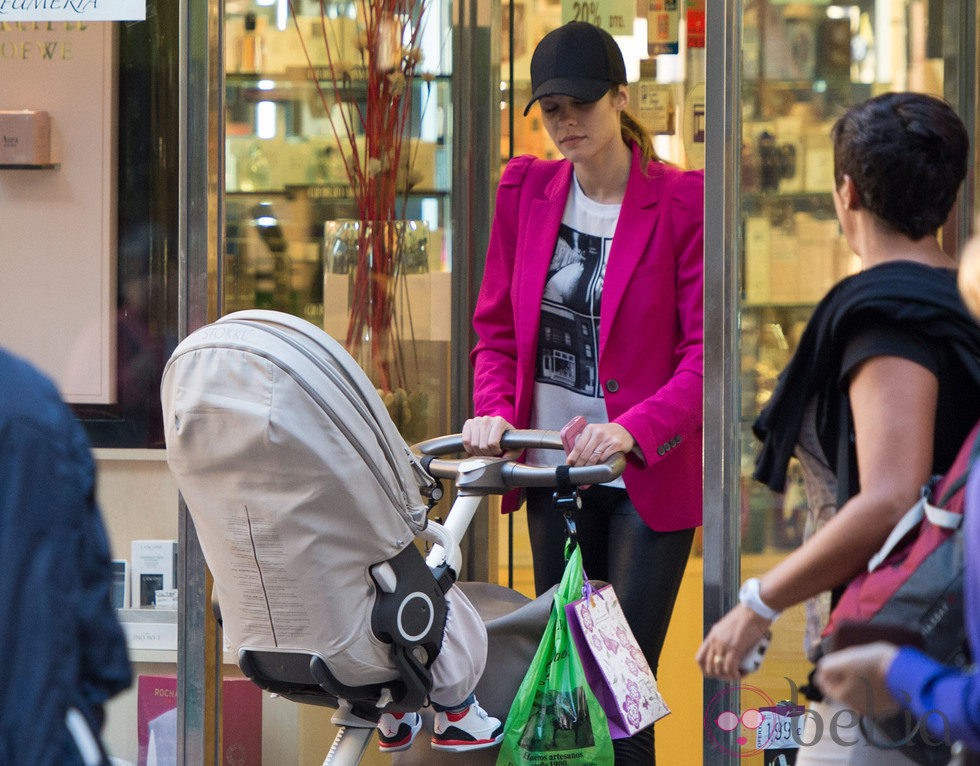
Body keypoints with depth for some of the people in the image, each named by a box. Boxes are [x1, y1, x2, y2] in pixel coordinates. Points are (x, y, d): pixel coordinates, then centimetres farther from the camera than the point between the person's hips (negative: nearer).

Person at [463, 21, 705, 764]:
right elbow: (496, 326, 11)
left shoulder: (683, 201, -11)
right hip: (552, 472, 5)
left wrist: (632, 430, -28)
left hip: (648, 477, -5)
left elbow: (705, 354, -14)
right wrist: (495, 409, -9)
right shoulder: (526, 189, 4)